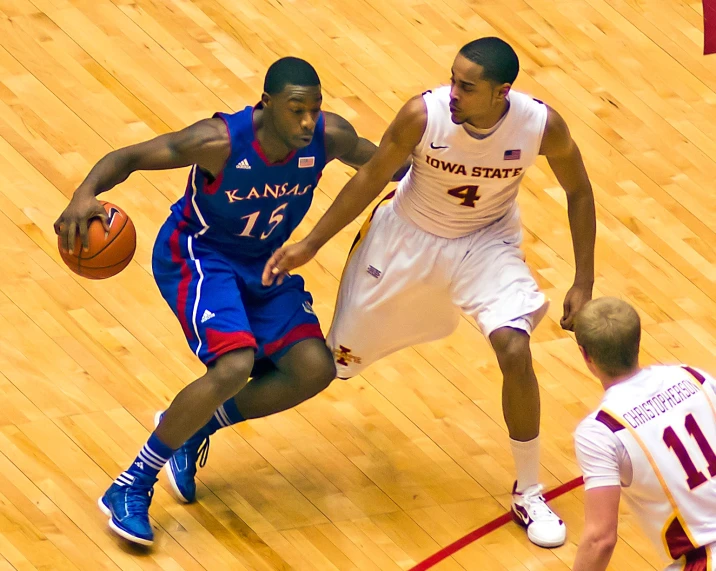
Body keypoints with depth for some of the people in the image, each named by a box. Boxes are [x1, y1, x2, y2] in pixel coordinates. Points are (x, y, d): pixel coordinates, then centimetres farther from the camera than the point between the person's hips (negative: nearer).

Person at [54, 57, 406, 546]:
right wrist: (85, 195, -44)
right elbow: (129, 157, -25)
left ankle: (192, 429, 15)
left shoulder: (329, 136, -19)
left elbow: (378, 161, 4)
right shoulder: (220, 141, -31)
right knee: (235, 365, -28)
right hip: (196, 255, -6)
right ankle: (131, 487, -14)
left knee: (314, 371, -8)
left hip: (263, 265, 6)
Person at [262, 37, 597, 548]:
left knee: (515, 352, -22)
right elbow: (372, 177, -11)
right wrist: (311, 245, -8)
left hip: (486, 243, 0)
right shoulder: (423, 115, -29)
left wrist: (584, 283, -8)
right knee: (338, 362, 10)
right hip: (408, 238, 0)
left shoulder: (542, 125, -27)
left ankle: (529, 493, -2)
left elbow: (579, 191, -7)